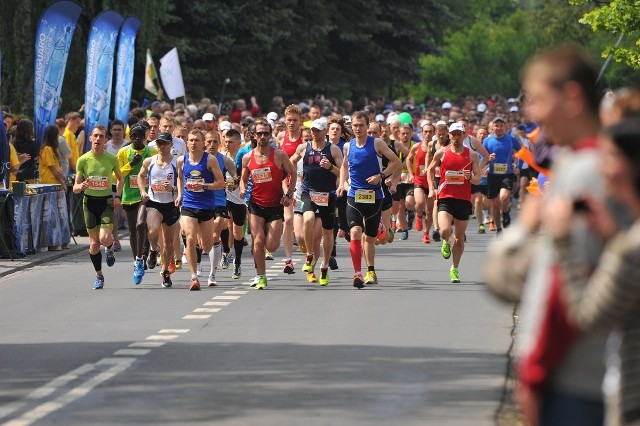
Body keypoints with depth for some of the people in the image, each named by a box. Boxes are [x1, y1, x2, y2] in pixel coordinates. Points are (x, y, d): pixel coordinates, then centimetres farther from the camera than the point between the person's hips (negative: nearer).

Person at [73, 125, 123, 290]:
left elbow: (120, 178, 15)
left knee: (104, 238, -19)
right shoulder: (83, 160, -3)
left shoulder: (112, 159, -2)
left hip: (107, 202, -1)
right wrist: (81, 186, -22)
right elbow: (75, 187, 1)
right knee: (94, 243, 2)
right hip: (90, 202, 1)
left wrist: (118, 196, 1)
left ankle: (109, 249, 18)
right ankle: (99, 276, 20)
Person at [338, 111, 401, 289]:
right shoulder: (348, 146, 5)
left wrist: (381, 176, -14)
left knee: (370, 237, 12)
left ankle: (371, 272, 30)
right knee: (355, 232, -20)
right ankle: (357, 273, -25)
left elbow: (397, 163, -2)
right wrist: (342, 183, 9)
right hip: (354, 196, 1)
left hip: (374, 196, -1)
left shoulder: (377, 143, -4)